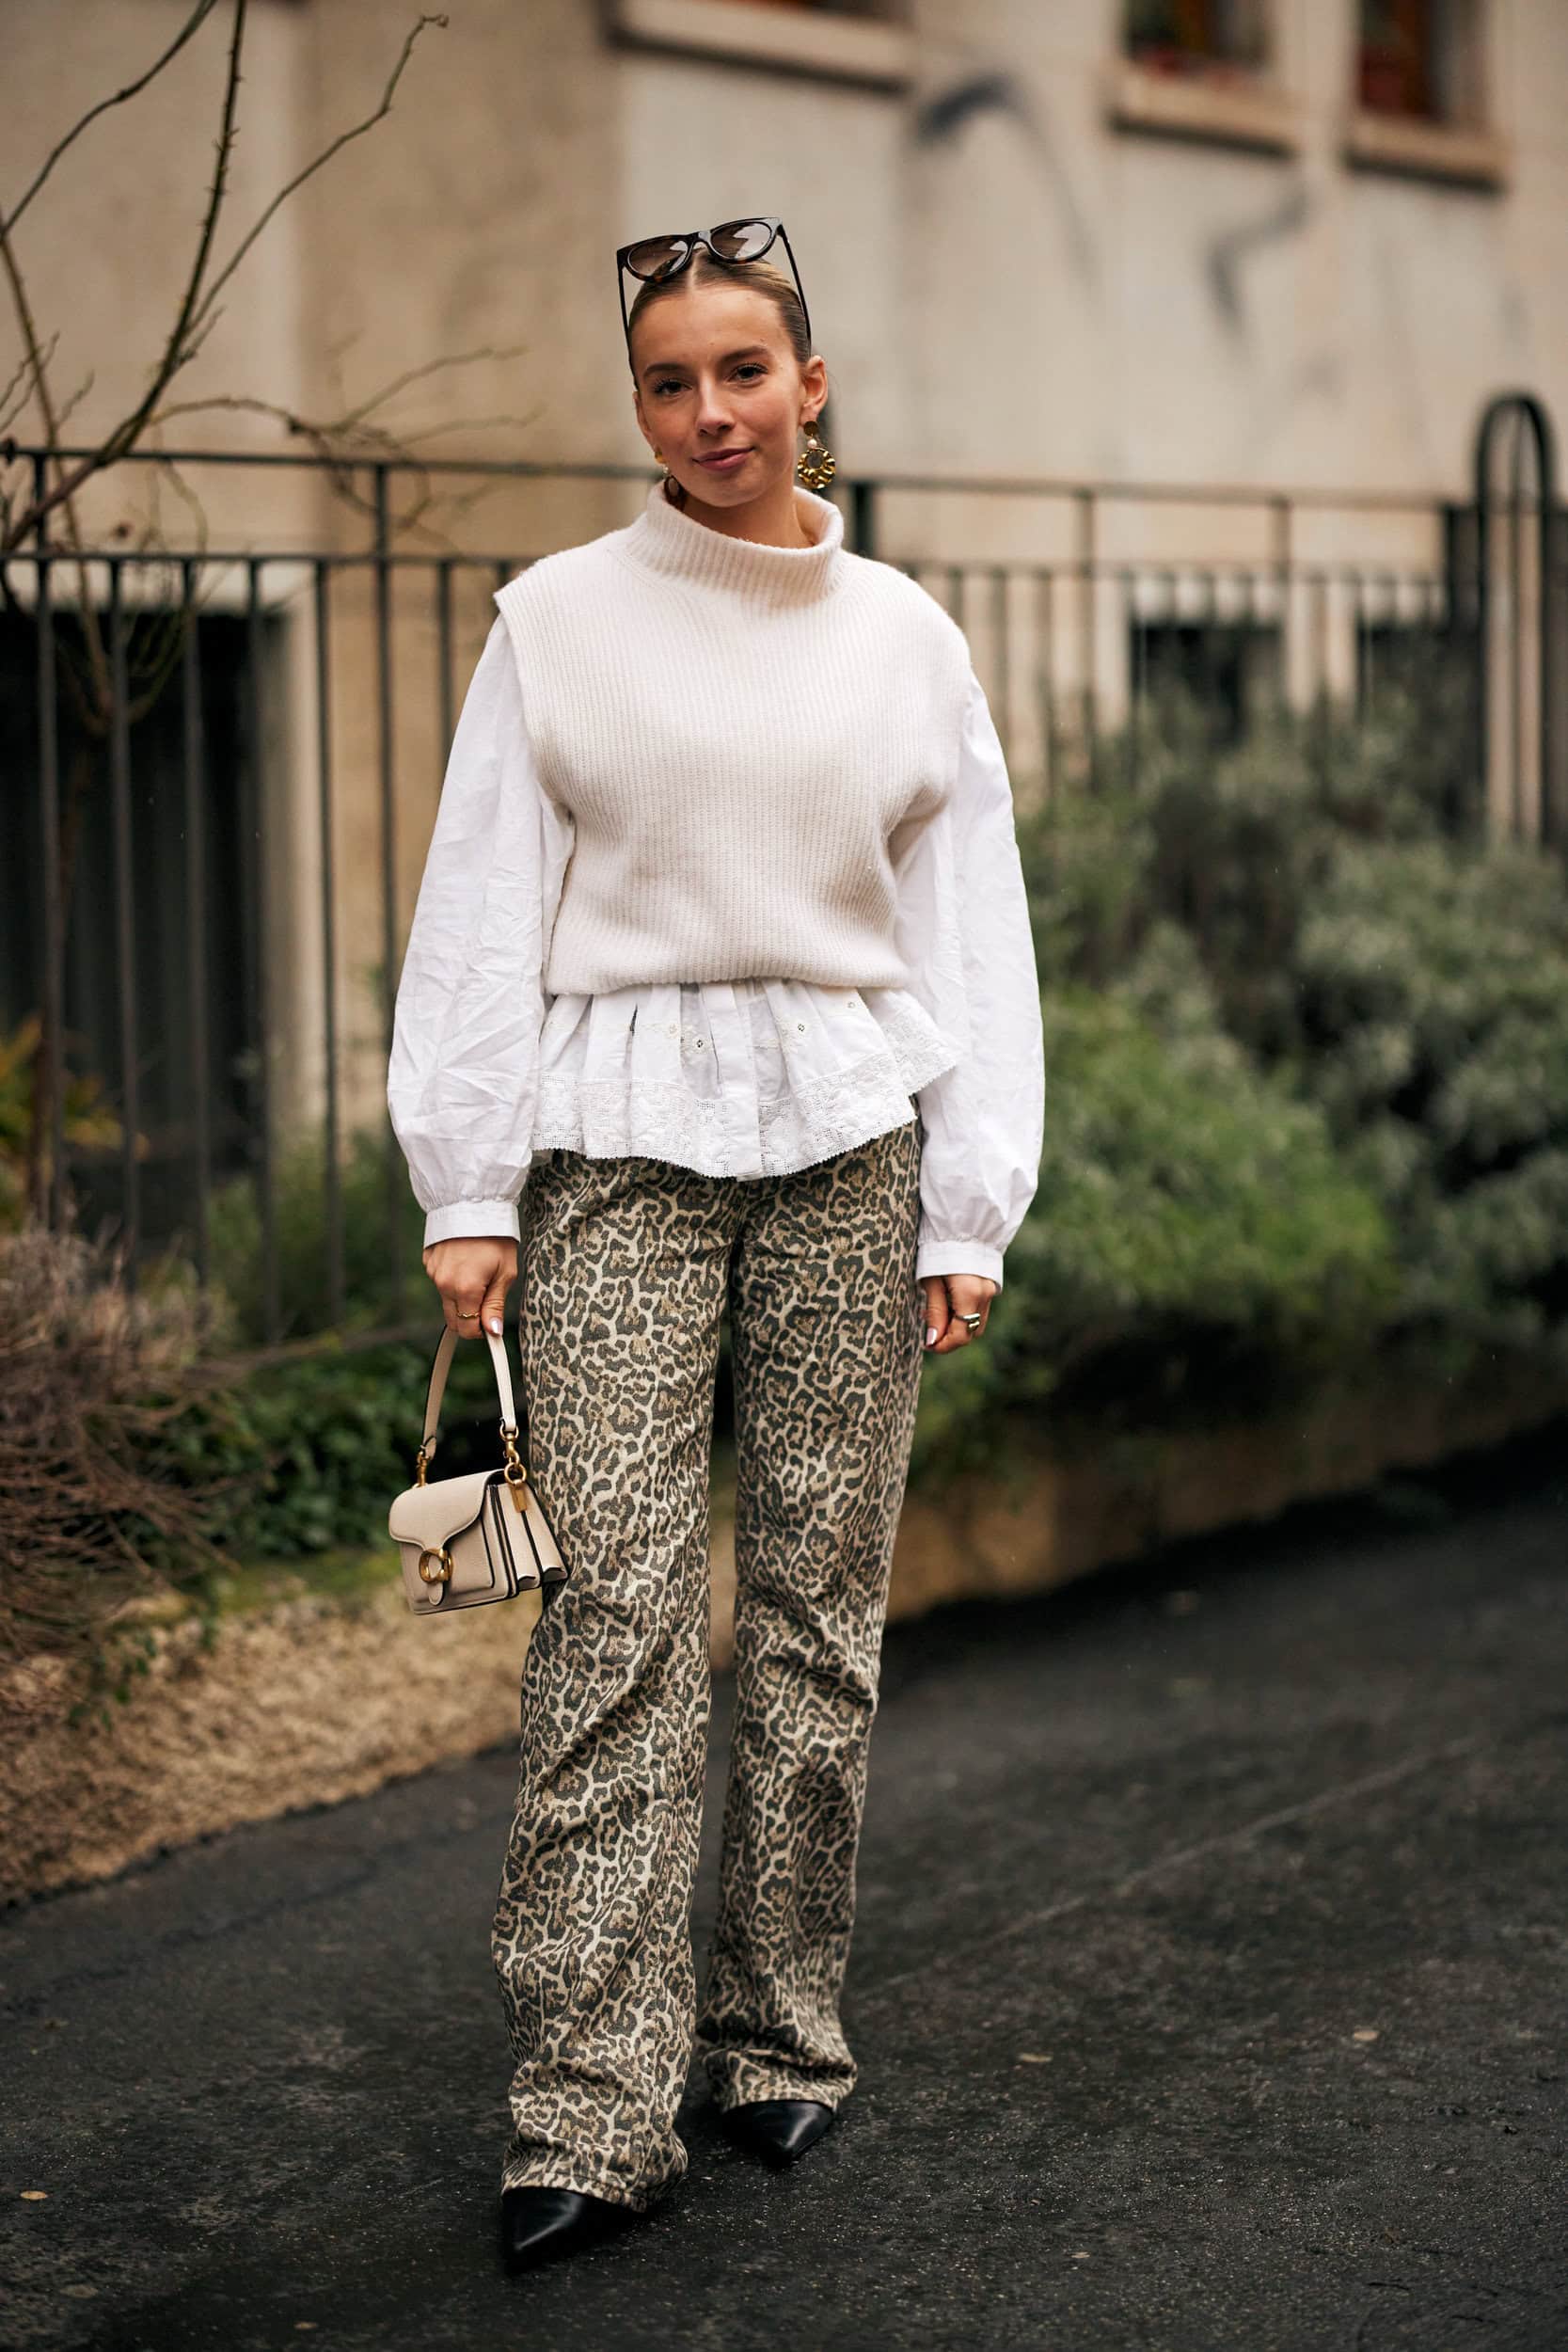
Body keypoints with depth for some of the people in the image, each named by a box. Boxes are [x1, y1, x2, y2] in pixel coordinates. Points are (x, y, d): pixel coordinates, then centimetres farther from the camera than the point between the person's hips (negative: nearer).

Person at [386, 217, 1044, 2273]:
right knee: (618, 1612, -8)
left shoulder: (902, 636, 10)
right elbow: (481, 912, 5)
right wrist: (468, 1189, -2)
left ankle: (786, 2041, 17)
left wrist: (971, 1209, 5)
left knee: (819, 1607, 3)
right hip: (621, 1138, -1)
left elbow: (974, 931, 11)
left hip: (850, 1134, 2)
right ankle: (597, 2108, -6)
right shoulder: (556, 620, 6)